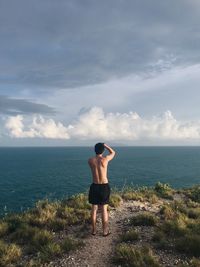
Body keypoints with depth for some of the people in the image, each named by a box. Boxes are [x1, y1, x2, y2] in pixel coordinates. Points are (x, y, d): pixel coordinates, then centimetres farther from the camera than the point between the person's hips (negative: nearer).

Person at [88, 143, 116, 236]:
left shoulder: (90, 160, -6)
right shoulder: (105, 159, -12)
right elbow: (113, 152, 9)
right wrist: (104, 145, 13)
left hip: (94, 186, 2)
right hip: (105, 186, -2)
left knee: (94, 208, 13)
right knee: (104, 209, 7)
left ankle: (94, 230, 23)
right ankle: (105, 231, 17)